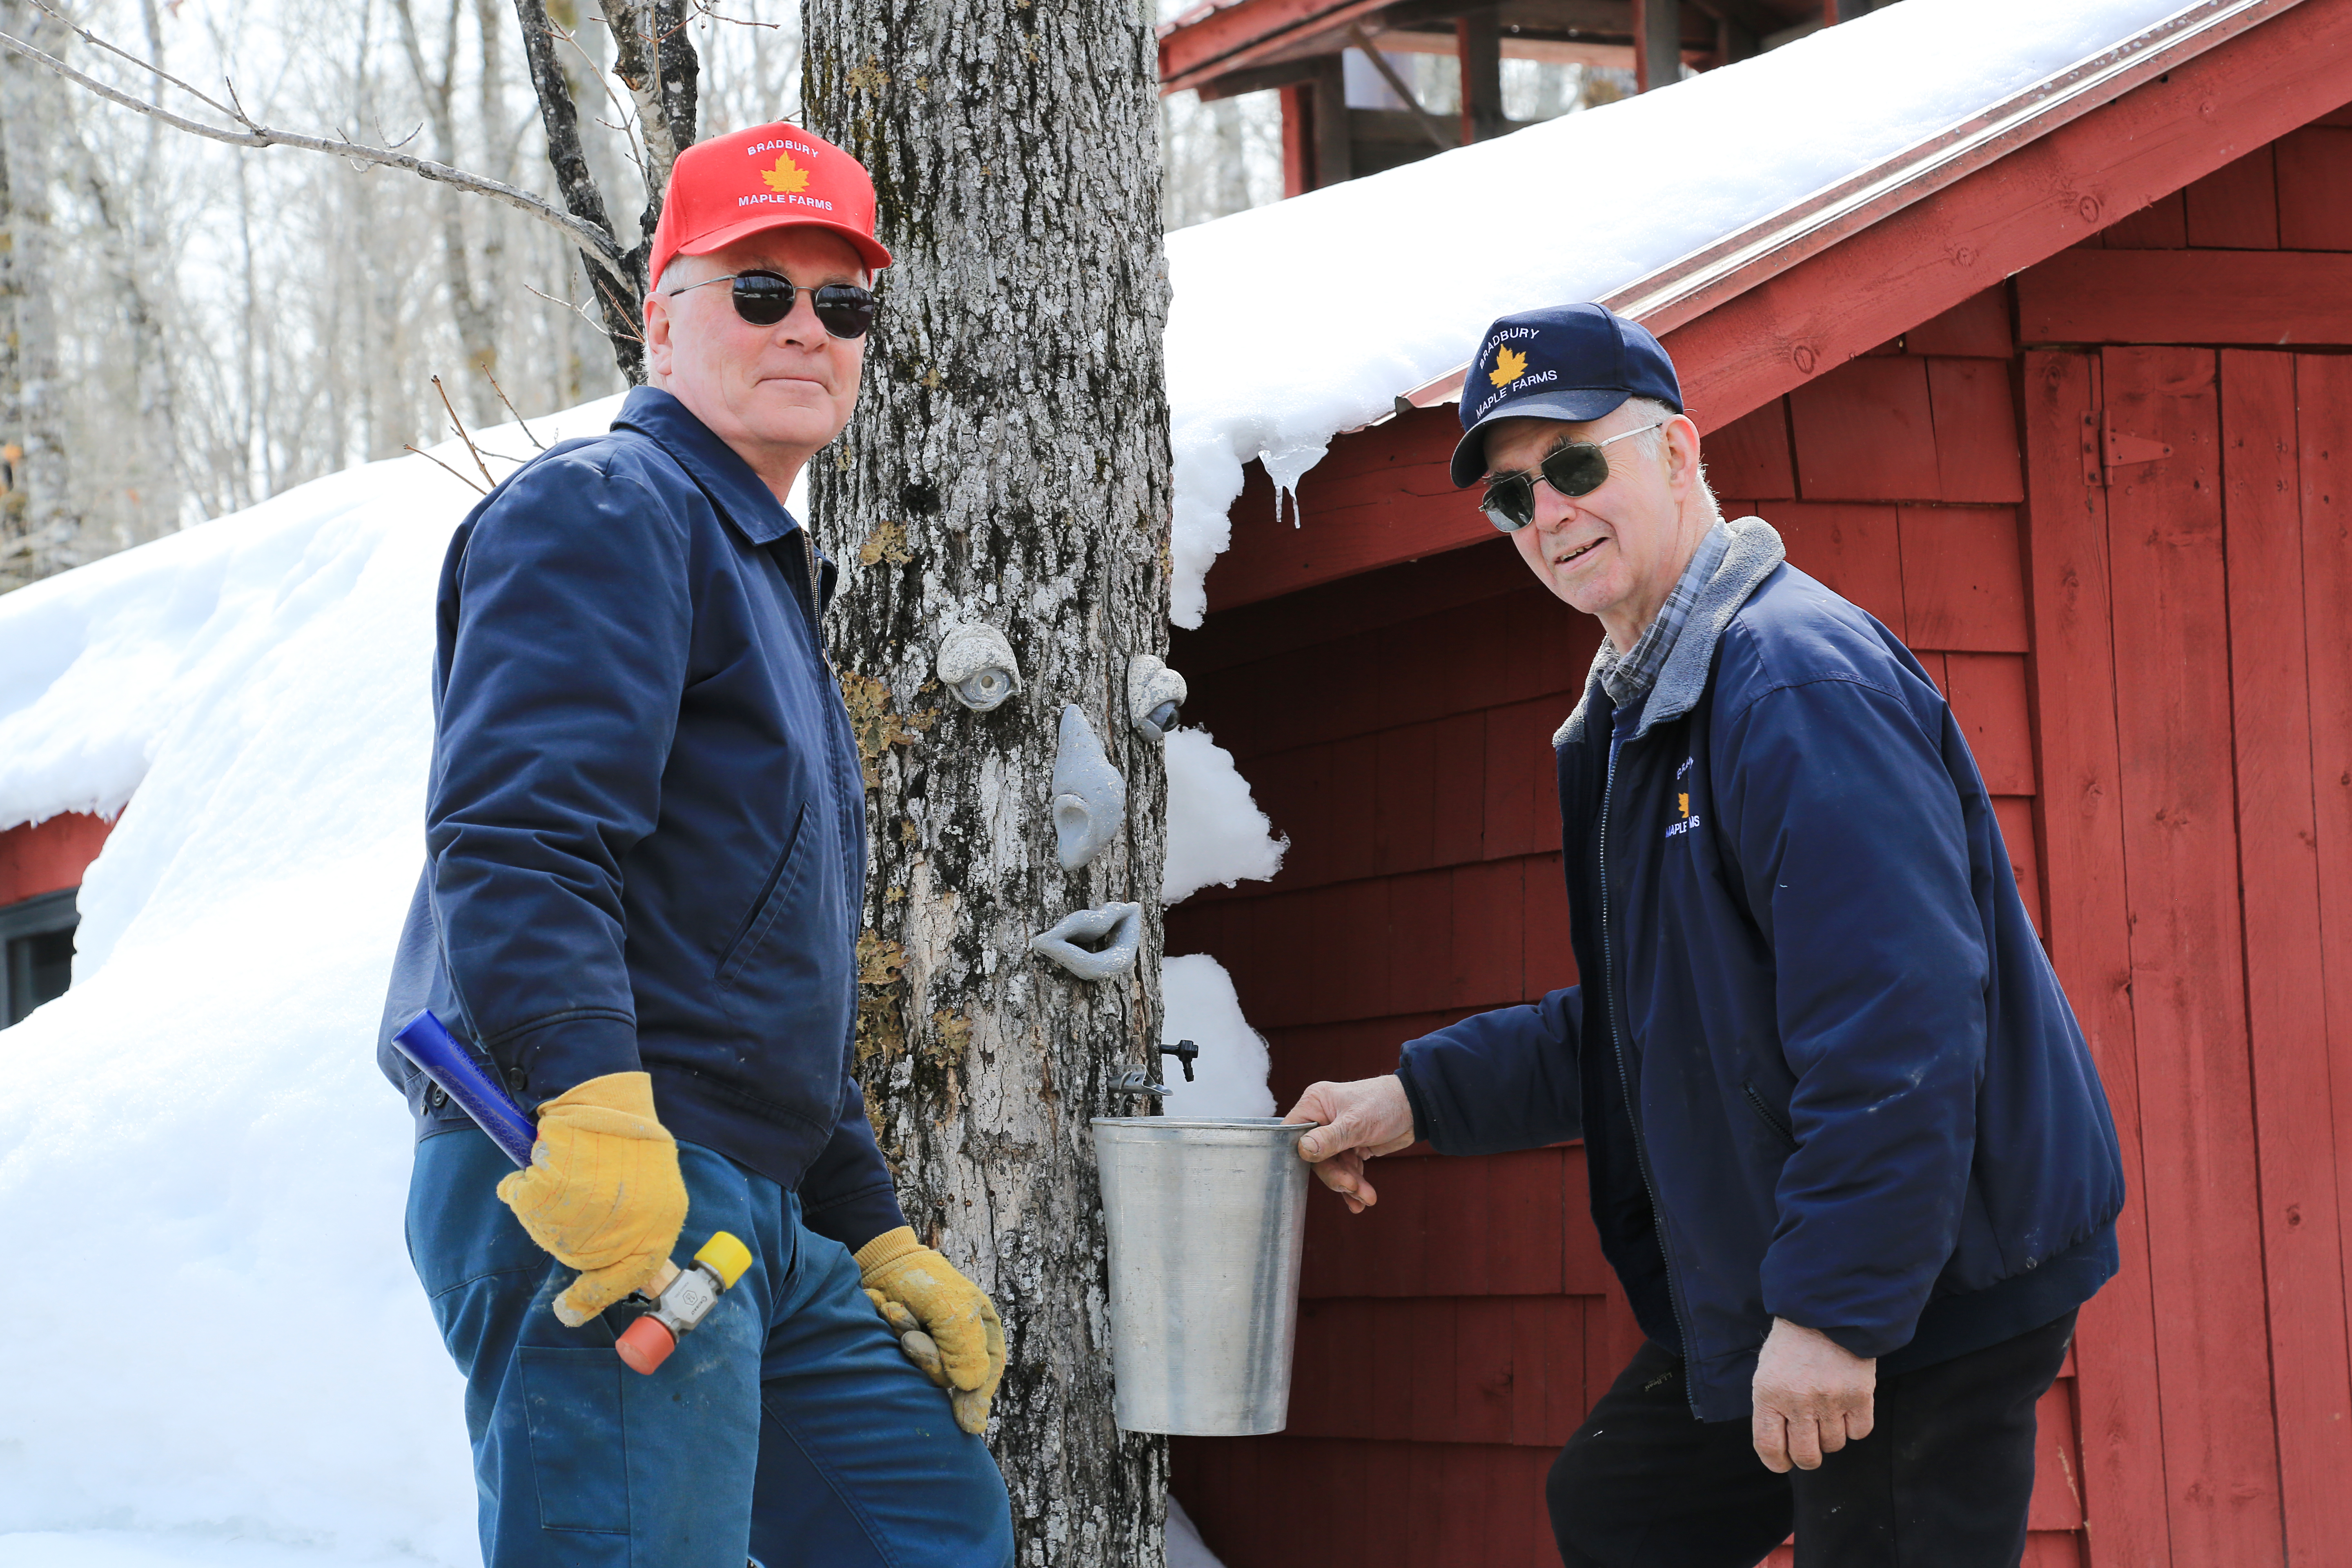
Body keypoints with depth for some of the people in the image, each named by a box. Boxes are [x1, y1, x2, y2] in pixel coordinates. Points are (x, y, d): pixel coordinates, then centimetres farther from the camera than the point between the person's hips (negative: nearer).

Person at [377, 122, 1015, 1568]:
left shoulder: (772, 581, 29)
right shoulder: (606, 511, -3)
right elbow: (511, 840, -20)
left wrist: (877, 1238, 29)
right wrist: (596, 1116, -32)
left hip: (755, 1220, 10)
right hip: (597, 1195, -10)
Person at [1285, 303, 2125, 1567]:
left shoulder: (1795, 678, -20)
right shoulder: (1638, 711, 15)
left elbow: (1896, 1023, -27)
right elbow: (1639, 1024, 25)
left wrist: (1836, 1309, -28)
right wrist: (1425, 1097, 16)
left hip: (1922, 1304, -11)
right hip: (1756, 1284, 11)